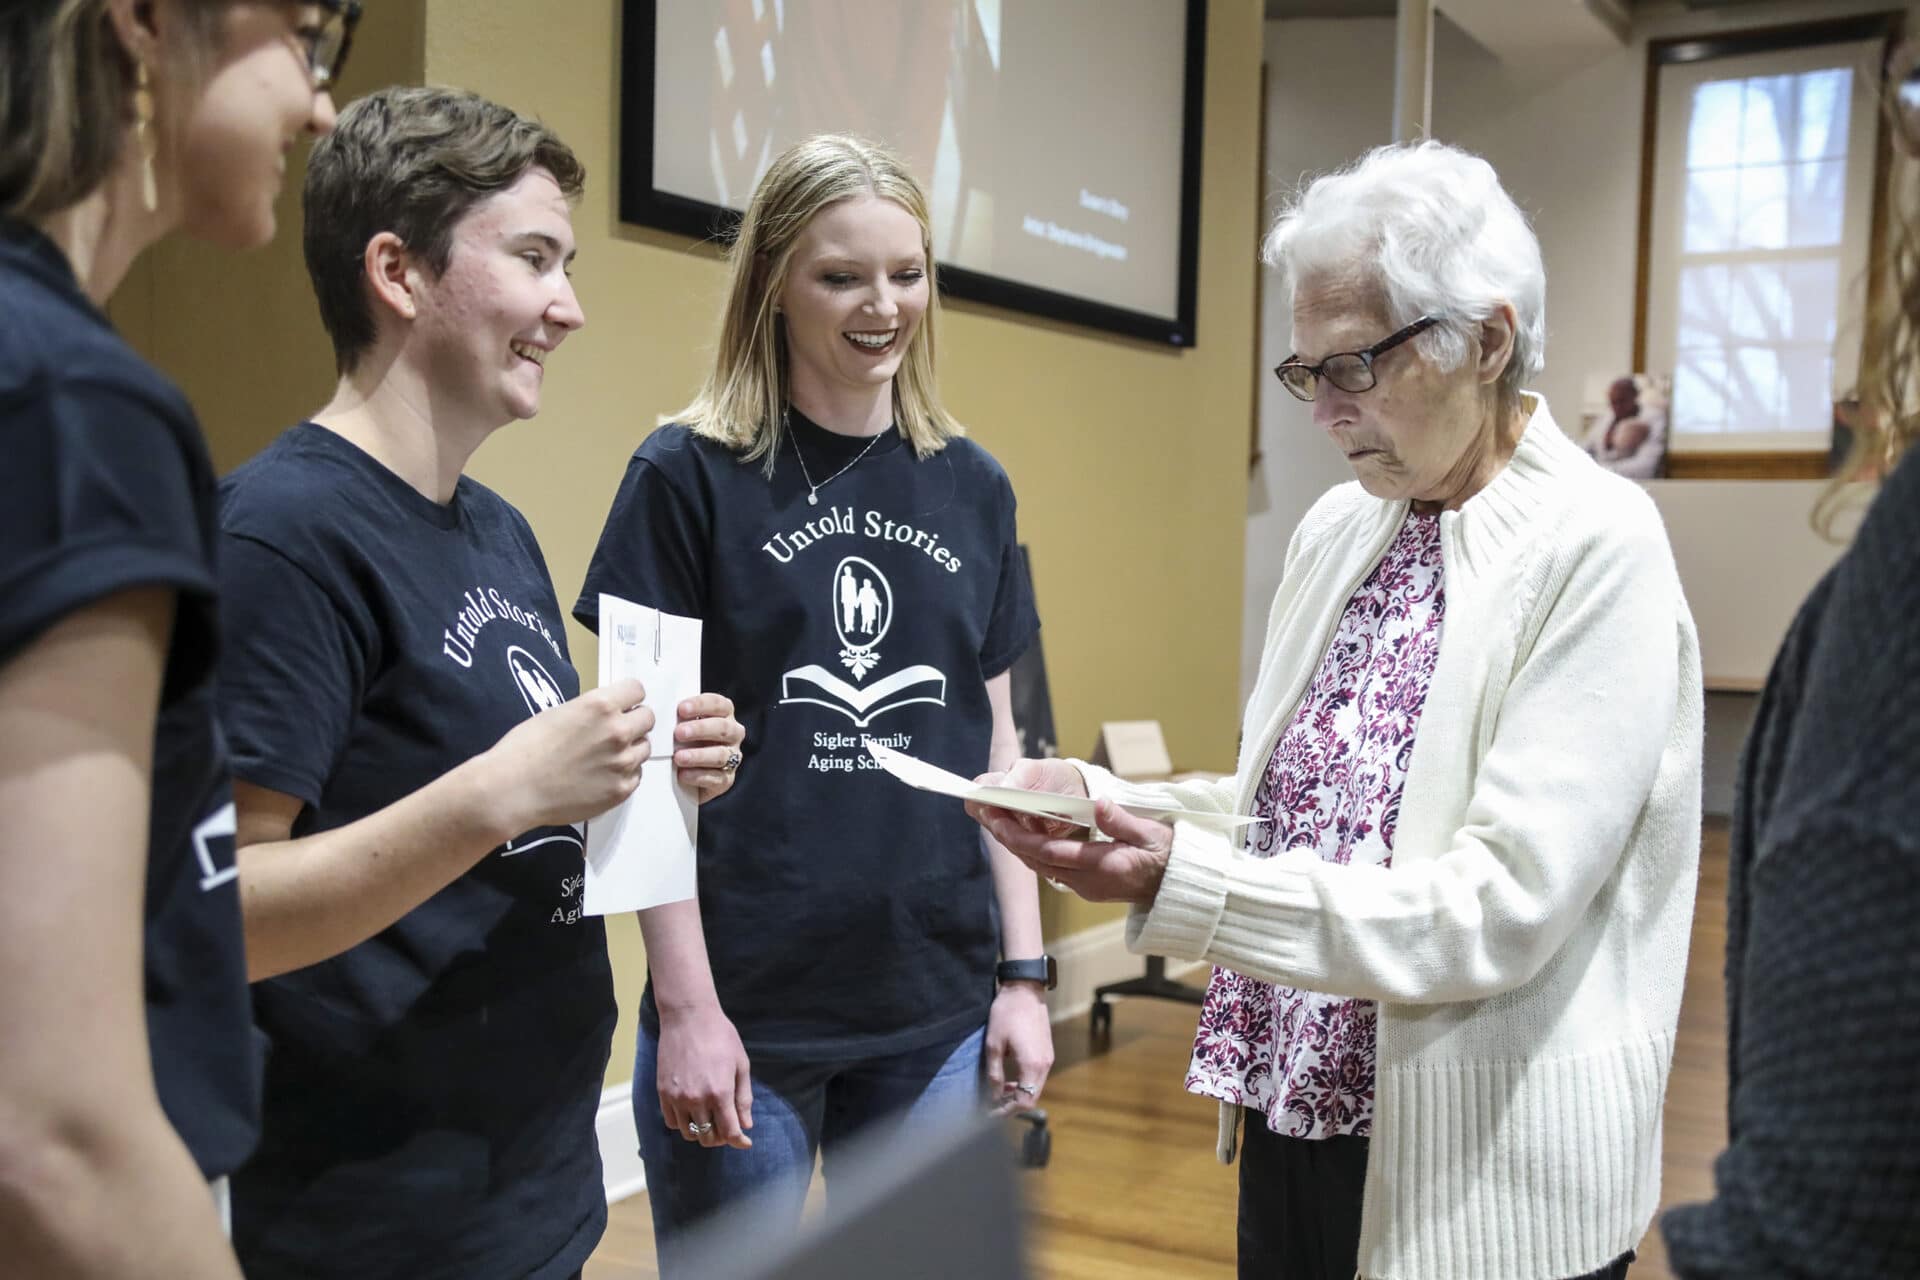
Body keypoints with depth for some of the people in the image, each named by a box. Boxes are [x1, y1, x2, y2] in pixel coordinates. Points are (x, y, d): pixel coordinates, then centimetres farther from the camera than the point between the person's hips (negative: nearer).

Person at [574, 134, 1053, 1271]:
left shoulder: (973, 487, 6)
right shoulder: (689, 478, -5)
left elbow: (995, 742, 9)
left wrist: (1025, 973, 6)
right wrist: (687, 1006, -10)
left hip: (937, 1008, 4)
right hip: (746, 1009, -3)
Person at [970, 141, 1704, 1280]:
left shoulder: (1595, 546, -16)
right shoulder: (1339, 527, 6)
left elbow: (1502, 904, -23)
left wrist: (1179, 883, -28)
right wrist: (1105, 799, -5)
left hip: (1480, 1175, -6)